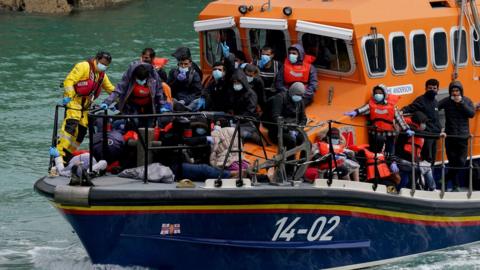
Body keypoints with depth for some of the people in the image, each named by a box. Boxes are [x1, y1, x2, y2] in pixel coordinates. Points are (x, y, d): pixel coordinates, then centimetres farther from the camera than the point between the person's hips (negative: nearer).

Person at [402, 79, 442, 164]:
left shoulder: (435, 102, 19)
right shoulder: (421, 100, -6)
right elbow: (410, 108, -19)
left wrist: (440, 130, 23)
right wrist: (403, 111, -38)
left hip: (435, 134, 8)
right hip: (426, 134, -8)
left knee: (432, 160, 9)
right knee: (427, 158, -13)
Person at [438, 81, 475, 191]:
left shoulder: (467, 101, 3)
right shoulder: (446, 101, -2)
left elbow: (472, 114, -11)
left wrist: (461, 103, -16)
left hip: (463, 136, 1)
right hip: (450, 136, -1)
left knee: (461, 162, -5)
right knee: (452, 162, 4)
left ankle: (447, 178, 13)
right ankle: (455, 185, 15)